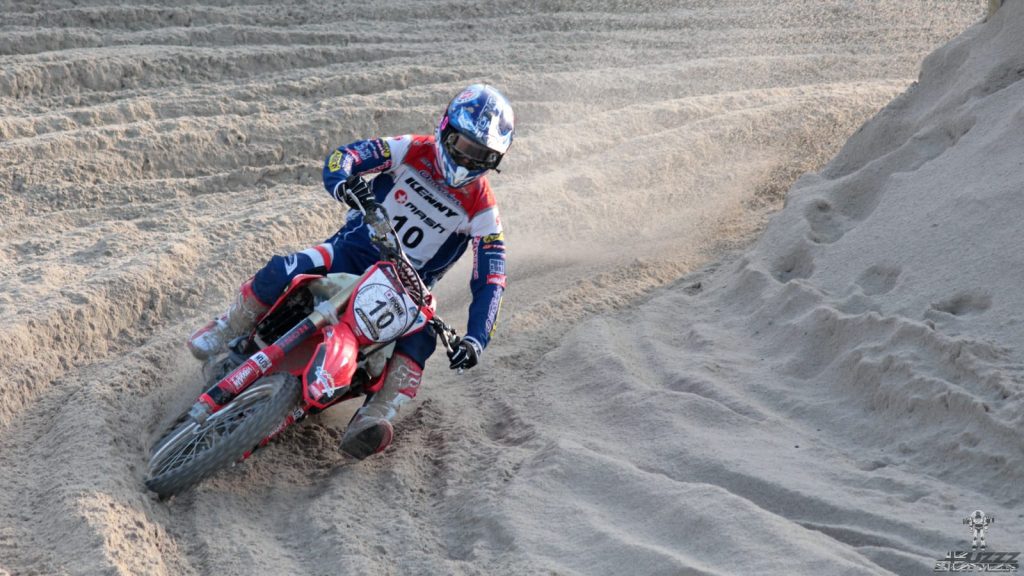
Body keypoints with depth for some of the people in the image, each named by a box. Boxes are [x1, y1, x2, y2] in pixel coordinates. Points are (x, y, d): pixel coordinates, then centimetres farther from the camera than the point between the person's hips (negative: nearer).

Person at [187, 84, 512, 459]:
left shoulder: (482, 210, -8)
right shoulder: (414, 151, -6)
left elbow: (490, 279, -11)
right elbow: (339, 158, -14)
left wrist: (476, 338, -27)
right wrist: (344, 182, -40)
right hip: (354, 250, 0)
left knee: (419, 337, -33)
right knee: (280, 273, -25)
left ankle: (373, 421, -43)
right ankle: (228, 330, 2)